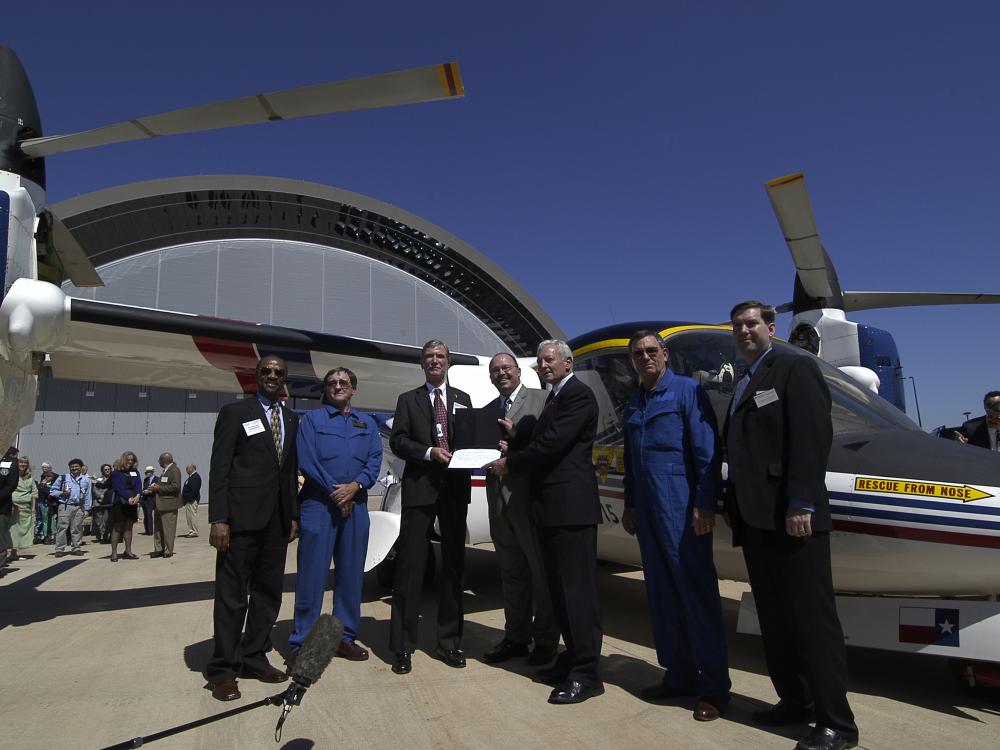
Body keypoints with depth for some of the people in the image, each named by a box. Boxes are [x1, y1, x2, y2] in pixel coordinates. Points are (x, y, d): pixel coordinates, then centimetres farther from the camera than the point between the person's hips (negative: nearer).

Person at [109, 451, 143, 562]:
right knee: (117, 527, -3)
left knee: (128, 526, 8)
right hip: (119, 503, -4)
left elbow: (138, 484, 0)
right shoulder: (116, 473, -2)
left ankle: (128, 551, 13)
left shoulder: (135, 472, 12)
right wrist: (128, 498, -24)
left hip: (132, 503, 4)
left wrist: (138, 495, -20)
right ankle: (114, 553, 2)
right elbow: (118, 487, -13)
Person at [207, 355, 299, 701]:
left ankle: (254, 658, 24)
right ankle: (223, 669, 14)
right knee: (232, 594, 2)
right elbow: (219, 469, -6)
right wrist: (218, 519, -13)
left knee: (269, 592, 11)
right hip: (242, 517, -5)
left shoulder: (292, 419, 15)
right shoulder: (234, 412, 0)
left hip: (277, 519, 6)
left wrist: (294, 515, 10)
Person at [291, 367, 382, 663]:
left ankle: (345, 636, 20)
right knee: (312, 573, -3)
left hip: (356, 504, 4)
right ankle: (302, 643, 8)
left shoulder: (367, 423, 15)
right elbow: (306, 461, -6)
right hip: (319, 502, -3)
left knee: (352, 573, 9)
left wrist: (355, 486, -13)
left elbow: (375, 461, 4)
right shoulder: (311, 419, 6)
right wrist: (335, 492, -11)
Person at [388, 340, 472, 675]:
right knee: (410, 565, -1)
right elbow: (397, 441, 0)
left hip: (455, 488, 3)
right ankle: (402, 646, 9)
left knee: (453, 565, 9)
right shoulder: (408, 400, 9)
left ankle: (449, 642, 22)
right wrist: (429, 452, -14)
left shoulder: (463, 399, 15)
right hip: (419, 487, -2)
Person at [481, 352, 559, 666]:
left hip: (530, 496, -6)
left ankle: (545, 640, 19)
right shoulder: (487, 411, 17)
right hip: (499, 500, 6)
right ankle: (515, 637, 28)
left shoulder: (540, 400, -3)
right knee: (511, 573, 16)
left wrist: (514, 439, -20)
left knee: (542, 572, 6)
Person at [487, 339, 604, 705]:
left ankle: (587, 674, 5)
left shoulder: (578, 395, -11)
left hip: (571, 506, -10)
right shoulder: (554, 397, 20)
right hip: (552, 507, 10)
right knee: (560, 588, 16)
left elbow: (552, 443, -19)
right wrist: (513, 452, 4)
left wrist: (509, 464, -8)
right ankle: (573, 657, 28)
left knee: (577, 588, -4)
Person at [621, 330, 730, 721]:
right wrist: (630, 506, 18)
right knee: (662, 594, 11)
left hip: (680, 507, -7)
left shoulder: (687, 390, -3)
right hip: (647, 509, 7)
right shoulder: (632, 404, 16)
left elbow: (707, 451, -9)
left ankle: (714, 687, 10)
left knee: (697, 592, -1)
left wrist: (704, 504, -15)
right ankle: (679, 675, 24)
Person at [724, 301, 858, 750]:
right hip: (755, 518, 8)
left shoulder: (795, 368, -3)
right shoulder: (742, 386, 20)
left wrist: (801, 504, -20)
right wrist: (734, 505, 12)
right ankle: (795, 701, 26)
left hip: (791, 516, -8)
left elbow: (813, 438, -14)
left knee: (812, 618, -2)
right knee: (774, 618, 14)